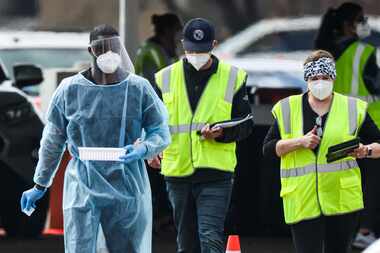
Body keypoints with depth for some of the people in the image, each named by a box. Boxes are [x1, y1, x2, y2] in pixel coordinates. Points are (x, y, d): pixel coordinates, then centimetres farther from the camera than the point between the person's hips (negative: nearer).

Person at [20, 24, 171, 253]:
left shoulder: (139, 88, -1)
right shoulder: (70, 89, -1)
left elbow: (161, 133, 4)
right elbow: (53, 141, 10)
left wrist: (143, 149, -19)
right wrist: (40, 186, 14)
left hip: (127, 190, 1)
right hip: (82, 189, -1)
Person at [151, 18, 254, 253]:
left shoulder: (233, 77, 2)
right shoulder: (166, 78, 8)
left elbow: (245, 124, 4)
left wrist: (221, 133, -17)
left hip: (216, 174, -3)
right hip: (177, 173, 3)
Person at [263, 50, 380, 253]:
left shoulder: (353, 108, 7)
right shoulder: (287, 109, 8)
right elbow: (268, 148, 5)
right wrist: (299, 142, -10)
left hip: (342, 199, 1)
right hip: (302, 201, -1)